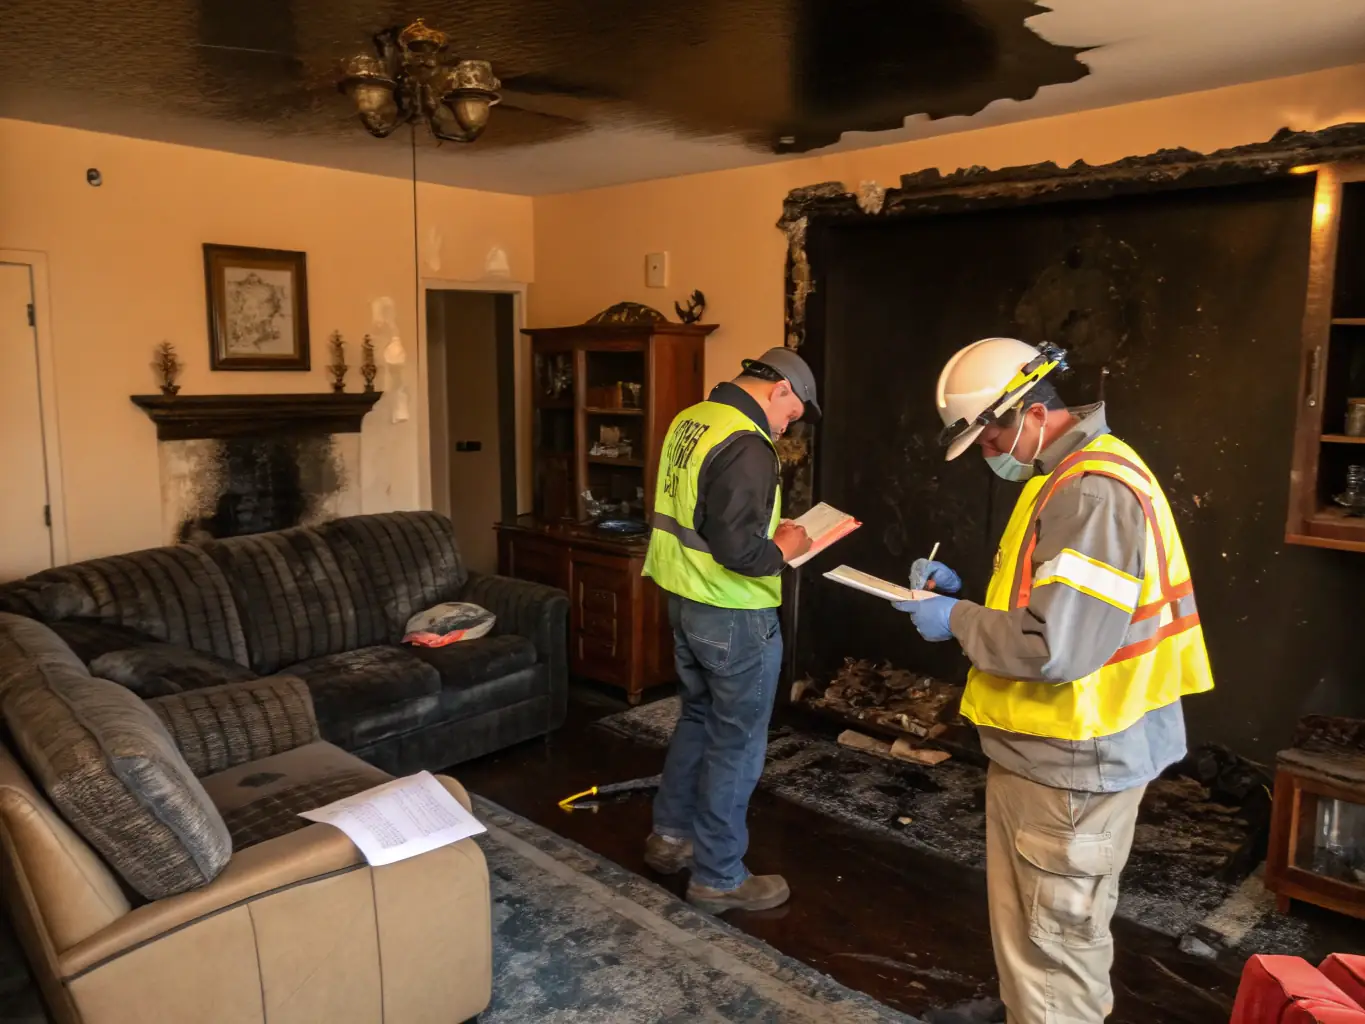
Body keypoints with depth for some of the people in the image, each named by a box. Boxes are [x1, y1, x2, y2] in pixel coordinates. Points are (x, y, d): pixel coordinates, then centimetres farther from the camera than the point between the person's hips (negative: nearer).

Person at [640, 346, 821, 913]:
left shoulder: (689, 421, 6)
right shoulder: (745, 445, -23)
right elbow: (736, 550, -29)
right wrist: (783, 549, -10)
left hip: (684, 600, 9)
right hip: (734, 615, -9)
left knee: (697, 717, 24)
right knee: (736, 743, 6)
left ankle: (670, 835, 38)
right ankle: (718, 878, 20)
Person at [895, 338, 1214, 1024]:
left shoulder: (1094, 494, -24)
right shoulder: (1064, 477, 11)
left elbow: (1057, 648, -29)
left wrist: (956, 622, -15)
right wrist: (963, 592, 7)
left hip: (1073, 764, -10)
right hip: (1045, 750, 10)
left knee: (1056, 944, 7)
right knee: (1025, 933, 22)